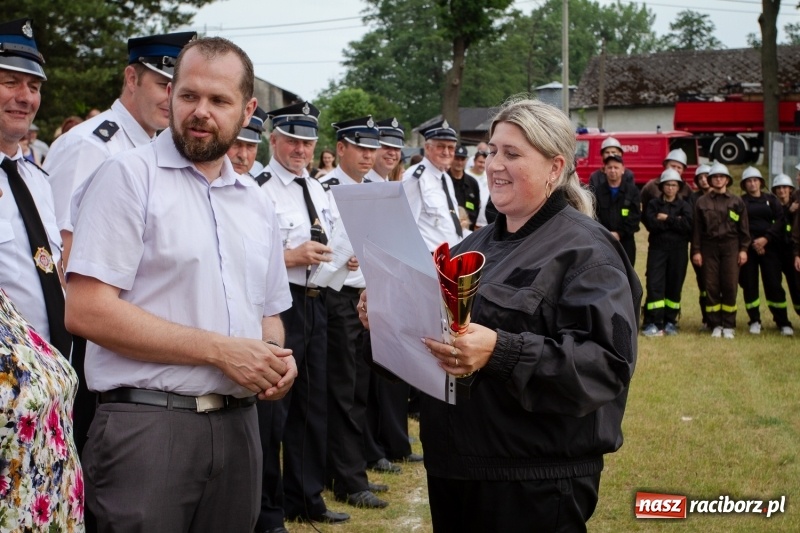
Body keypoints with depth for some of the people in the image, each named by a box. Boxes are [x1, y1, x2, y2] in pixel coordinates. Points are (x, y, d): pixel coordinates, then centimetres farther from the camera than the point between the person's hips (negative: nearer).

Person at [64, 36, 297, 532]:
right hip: (146, 426, -6)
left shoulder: (257, 205, 13)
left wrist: (278, 358, -2)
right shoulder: (130, 175, -6)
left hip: (238, 426, 6)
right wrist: (219, 350, -16)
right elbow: (86, 309, -15)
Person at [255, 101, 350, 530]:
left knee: (312, 405, 17)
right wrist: (292, 258, -22)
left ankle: (305, 498, 32)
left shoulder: (319, 192, 14)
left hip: (315, 304, 8)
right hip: (276, 306, -8)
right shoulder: (258, 190, -12)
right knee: (271, 410, 0)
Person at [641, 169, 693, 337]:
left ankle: (670, 322, 14)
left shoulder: (684, 206, 8)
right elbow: (651, 224, -10)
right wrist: (675, 222, -10)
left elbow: (688, 224, -11)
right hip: (657, 249, -1)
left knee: (674, 286, 5)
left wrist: (666, 219, -8)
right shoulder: (653, 204, 8)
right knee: (654, 285, -9)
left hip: (678, 250, 1)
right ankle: (653, 323, -9)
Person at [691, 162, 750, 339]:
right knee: (711, 287, -1)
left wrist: (743, 249, 0)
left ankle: (729, 326, 4)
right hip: (709, 247, 1)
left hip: (730, 246, 0)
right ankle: (715, 325, 6)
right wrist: (696, 251, 1)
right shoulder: (702, 202, 9)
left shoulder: (736, 202, 9)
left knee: (730, 286, -4)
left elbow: (743, 227, 8)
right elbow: (696, 228, 7)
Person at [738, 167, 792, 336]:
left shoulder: (771, 199, 12)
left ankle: (783, 323, -1)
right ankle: (754, 321, 8)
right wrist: (752, 243, -12)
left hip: (769, 246, 0)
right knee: (749, 285, -2)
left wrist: (766, 238, -11)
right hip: (747, 247, 0)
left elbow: (780, 221, 2)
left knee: (774, 284, -6)